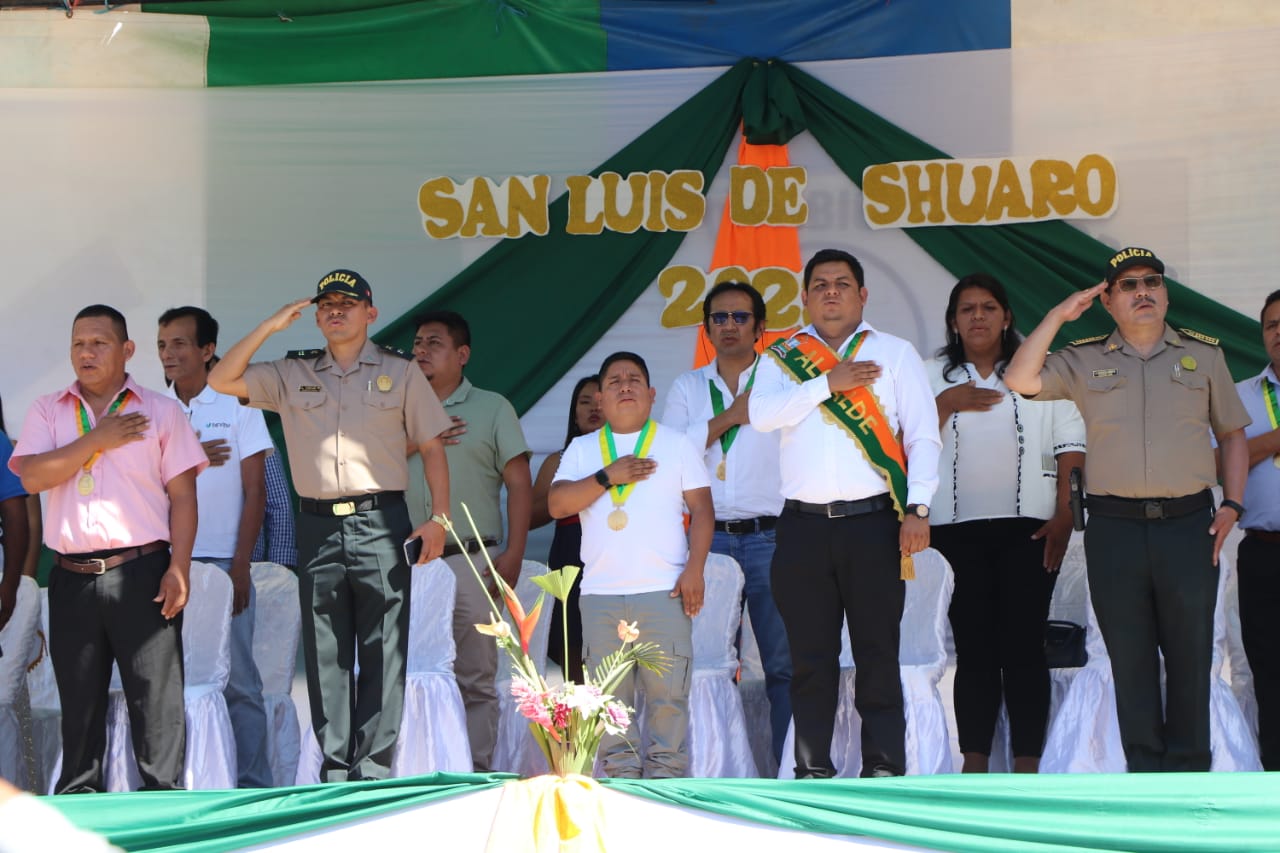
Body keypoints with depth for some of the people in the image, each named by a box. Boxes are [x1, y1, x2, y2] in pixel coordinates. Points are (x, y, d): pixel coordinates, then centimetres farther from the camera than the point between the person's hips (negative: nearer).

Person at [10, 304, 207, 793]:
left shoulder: (160, 411, 6)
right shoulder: (48, 412, 11)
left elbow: (182, 495, 2)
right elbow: (32, 476, -5)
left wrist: (179, 566, -8)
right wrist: (97, 438, -9)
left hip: (140, 572, -2)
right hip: (72, 577, 2)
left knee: (156, 693, -3)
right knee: (78, 696, 9)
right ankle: (76, 798, 18)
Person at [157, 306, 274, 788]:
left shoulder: (237, 405, 4)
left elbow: (255, 491, 1)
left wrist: (240, 565, -7)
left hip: (222, 562, -2)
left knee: (237, 680, -3)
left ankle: (251, 786, 2)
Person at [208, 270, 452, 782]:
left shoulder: (400, 371, 9)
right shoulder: (294, 375, 13)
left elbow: (432, 447, 7)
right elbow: (222, 380, 7)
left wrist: (439, 518, -3)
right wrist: (271, 327, 1)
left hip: (380, 522, -2)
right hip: (318, 526, 2)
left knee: (382, 652, -4)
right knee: (325, 653, 3)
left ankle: (374, 768, -1)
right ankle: (334, 768, 8)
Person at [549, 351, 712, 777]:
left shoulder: (677, 444, 12)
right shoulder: (581, 449, 16)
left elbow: (702, 509, 6)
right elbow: (557, 504, 2)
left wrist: (695, 568, -6)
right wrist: (608, 476, -8)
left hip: (664, 591, -2)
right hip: (600, 594, 2)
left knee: (668, 692, -6)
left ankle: (666, 777, -1)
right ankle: (620, 778, 8)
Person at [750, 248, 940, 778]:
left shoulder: (895, 354, 9)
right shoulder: (782, 356, 14)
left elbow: (923, 436, 2)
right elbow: (761, 414, -5)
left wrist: (917, 508, -10)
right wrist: (827, 383, -9)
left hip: (872, 522, -2)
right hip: (803, 526, 2)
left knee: (878, 652, -1)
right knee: (810, 655, 4)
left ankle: (884, 769, 3)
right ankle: (813, 771, 10)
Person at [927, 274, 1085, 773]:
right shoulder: (933, 377, 13)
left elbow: (1070, 446, 3)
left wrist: (1064, 513, -5)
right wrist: (947, 404, -9)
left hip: (1027, 528, -1)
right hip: (958, 532, 1)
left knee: (1024, 648, -4)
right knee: (974, 650, 2)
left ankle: (1027, 768, -1)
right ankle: (974, 765, 7)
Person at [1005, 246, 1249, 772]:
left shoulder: (1203, 354, 10)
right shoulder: (1085, 361, 8)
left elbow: (1233, 434, 14)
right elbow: (1020, 380, -5)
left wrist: (1232, 505, 3)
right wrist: (1058, 316, -3)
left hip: (1189, 524, 0)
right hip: (1114, 527, 0)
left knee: (1190, 652, 3)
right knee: (1129, 655, 4)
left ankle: (1188, 769, 11)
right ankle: (1144, 769, 12)